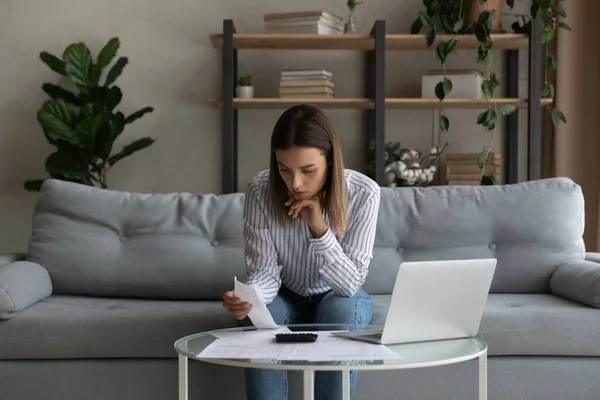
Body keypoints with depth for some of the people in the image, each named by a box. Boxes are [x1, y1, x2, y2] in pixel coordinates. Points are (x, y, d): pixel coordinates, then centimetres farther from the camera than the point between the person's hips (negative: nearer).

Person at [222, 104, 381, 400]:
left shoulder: (363, 193, -25)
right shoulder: (260, 191, -22)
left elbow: (350, 284, -25)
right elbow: (264, 271, -18)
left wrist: (320, 228, -39)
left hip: (338, 296, 0)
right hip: (286, 296, 1)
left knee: (340, 311, -34)